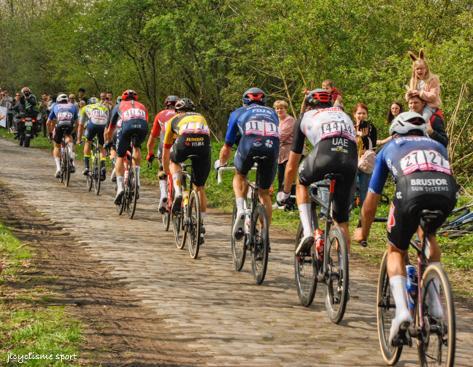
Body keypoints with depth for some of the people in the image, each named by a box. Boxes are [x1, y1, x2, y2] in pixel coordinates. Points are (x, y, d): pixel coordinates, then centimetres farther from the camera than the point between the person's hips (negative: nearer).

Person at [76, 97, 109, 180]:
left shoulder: (86, 108, 35)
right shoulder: (104, 107, 37)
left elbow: (81, 125, 40)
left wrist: (78, 140, 49)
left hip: (92, 124, -1)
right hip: (103, 125, 1)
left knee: (88, 142, 26)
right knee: (102, 147, 20)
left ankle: (86, 166, 17)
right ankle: (103, 166, -1)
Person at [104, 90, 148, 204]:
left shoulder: (119, 106, 35)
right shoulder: (142, 106, 39)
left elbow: (111, 128, 41)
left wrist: (107, 142, 57)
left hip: (127, 126, -2)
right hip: (143, 126, 2)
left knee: (120, 157, 15)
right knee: (137, 147, 32)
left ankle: (120, 187, -1)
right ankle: (136, 180, 17)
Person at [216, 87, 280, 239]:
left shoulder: (238, 113, 31)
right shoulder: (272, 112, 37)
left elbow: (227, 147, 35)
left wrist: (220, 163, 54)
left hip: (249, 145, -2)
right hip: (272, 147, 2)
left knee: (240, 175, 29)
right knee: (264, 193, 19)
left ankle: (240, 209, 4)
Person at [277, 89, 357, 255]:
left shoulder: (306, 117, 30)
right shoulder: (342, 114, 38)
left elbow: (291, 165, 35)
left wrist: (285, 193, 48)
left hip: (324, 155, -2)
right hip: (351, 161, 2)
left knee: (302, 184, 30)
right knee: (342, 220, 16)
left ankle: (307, 232, 12)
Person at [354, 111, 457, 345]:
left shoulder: (389, 148, 36)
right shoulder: (437, 146, 40)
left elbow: (371, 201, 40)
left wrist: (363, 232, 55)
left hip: (411, 190, -2)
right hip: (447, 190, 2)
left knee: (396, 251, 21)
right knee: (429, 237, 34)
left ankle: (402, 309, 0)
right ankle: (434, 303, 24)